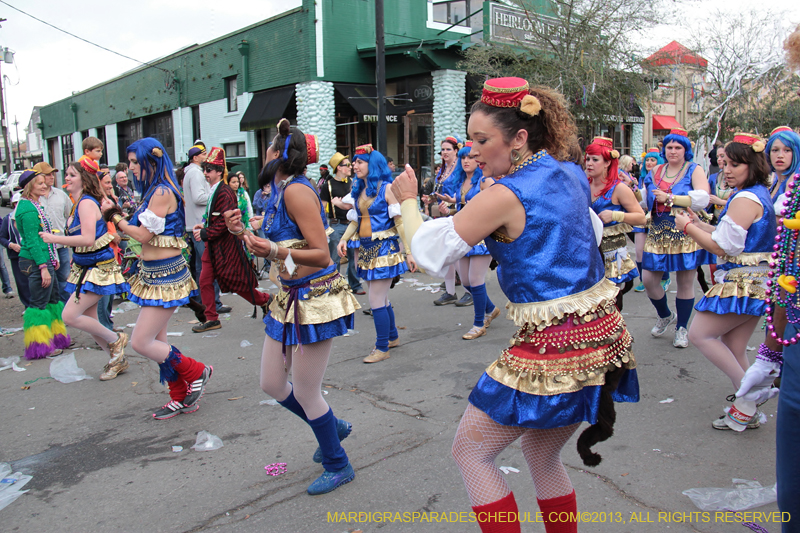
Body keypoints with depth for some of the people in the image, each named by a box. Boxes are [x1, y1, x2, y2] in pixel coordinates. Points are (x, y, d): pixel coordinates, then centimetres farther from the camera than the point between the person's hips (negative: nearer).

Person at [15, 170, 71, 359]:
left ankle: (56, 338, 30)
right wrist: (43, 267, -23)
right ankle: (40, 347, 8)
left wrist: (53, 259, 21)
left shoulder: (36, 205, 15)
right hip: (37, 262, -10)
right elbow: (32, 241, -21)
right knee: (39, 304, -2)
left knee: (53, 298, 18)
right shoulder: (28, 209, -16)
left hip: (45, 260, 10)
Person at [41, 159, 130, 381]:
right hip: (85, 268, 10)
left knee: (70, 316, -13)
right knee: (87, 319, 13)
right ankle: (117, 359, 27)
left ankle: (115, 339, 7)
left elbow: (87, 239, -29)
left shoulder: (87, 203, -19)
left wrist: (54, 238, -21)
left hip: (98, 269, -10)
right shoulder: (79, 203, 11)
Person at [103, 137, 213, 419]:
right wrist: (118, 214, 3)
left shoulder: (162, 192, -15)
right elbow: (142, 229, 11)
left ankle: (196, 372, 11)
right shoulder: (154, 191, 14)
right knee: (156, 342, 14)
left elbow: (144, 234, -16)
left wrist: (115, 216, -4)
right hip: (153, 272, 10)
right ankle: (181, 397, 24)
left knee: (141, 342, -7)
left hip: (165, 274, -10)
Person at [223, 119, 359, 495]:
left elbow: (321, 255, -21)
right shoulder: (280, 192, 11)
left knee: (305, 394, 2)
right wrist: (243, 234, 4)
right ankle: (332, 427, 38)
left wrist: (274, 250, -34)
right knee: (271, 383, 16)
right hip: (289, 298, 9)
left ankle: (338, 466, 25)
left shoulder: (297, 190, -17)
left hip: (314, 298, -9)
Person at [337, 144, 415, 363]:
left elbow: (400, 221, -11)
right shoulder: (359, 190, 12)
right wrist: (344, 239, 2)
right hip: (366, 248, 7)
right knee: (380, 299, 15)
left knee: (377, 301, -7)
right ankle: (392, 337, 33)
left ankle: (382, 348, 5)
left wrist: (409, 252, -13)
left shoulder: (387, 188, -9)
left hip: (384, 248, -7)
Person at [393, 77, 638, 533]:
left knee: (470, 450, 8)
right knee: (542, 455, 24)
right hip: (604, 335, 9)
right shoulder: (565, 176, 8)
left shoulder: (506, 195, -16)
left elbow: (429, 252, -10)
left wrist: (408, 200, 7)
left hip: (554, 347, -9)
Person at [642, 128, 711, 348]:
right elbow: (646, 199, 22)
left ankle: (682, 328, 19)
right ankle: (665, 316, 28)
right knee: (649, 280, 0)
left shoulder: (694, 170, -1)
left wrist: (669, 198, -20)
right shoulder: (656, 172, 12)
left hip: (685, 233, -4)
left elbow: (702, 199, -17)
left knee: (685, 282, 4)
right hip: (658, 233, 4)